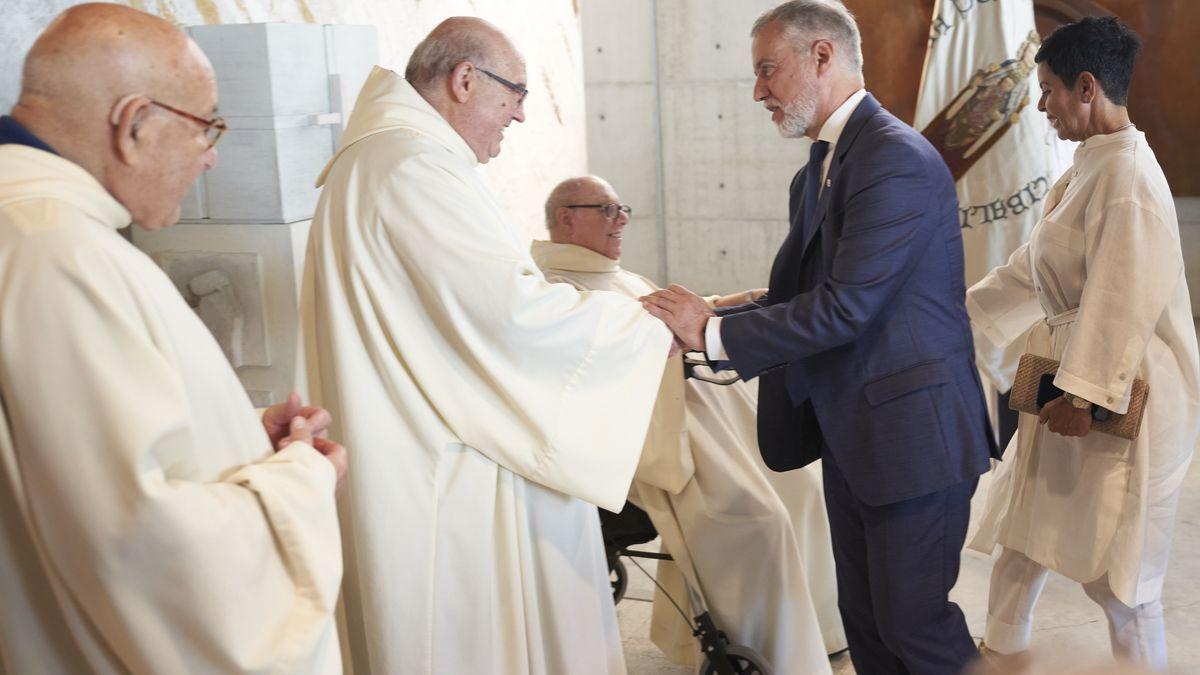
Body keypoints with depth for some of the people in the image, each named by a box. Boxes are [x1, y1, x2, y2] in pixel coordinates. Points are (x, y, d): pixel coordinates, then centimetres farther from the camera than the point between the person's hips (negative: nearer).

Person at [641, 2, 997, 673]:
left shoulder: (897, 159, -19)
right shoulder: (819, 170, 11)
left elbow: (843, 307, -24)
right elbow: (793, 295, 11)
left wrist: (714, 332, -17)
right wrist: (701, 318, -2)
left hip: (912, 431, -9)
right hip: (851, 435, 9)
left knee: (913, 619, 2)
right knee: (864, 617, 17)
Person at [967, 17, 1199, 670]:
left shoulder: (1128, 175, -19)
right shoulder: (1086, 170, 10)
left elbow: (1123, 301, -24)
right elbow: (1033, 269, 19)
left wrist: (1084, 395, -24)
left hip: (1119, 396, -10)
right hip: (1072, 380, 10)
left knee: (1117, 572, 1)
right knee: (1021, 536, 20)